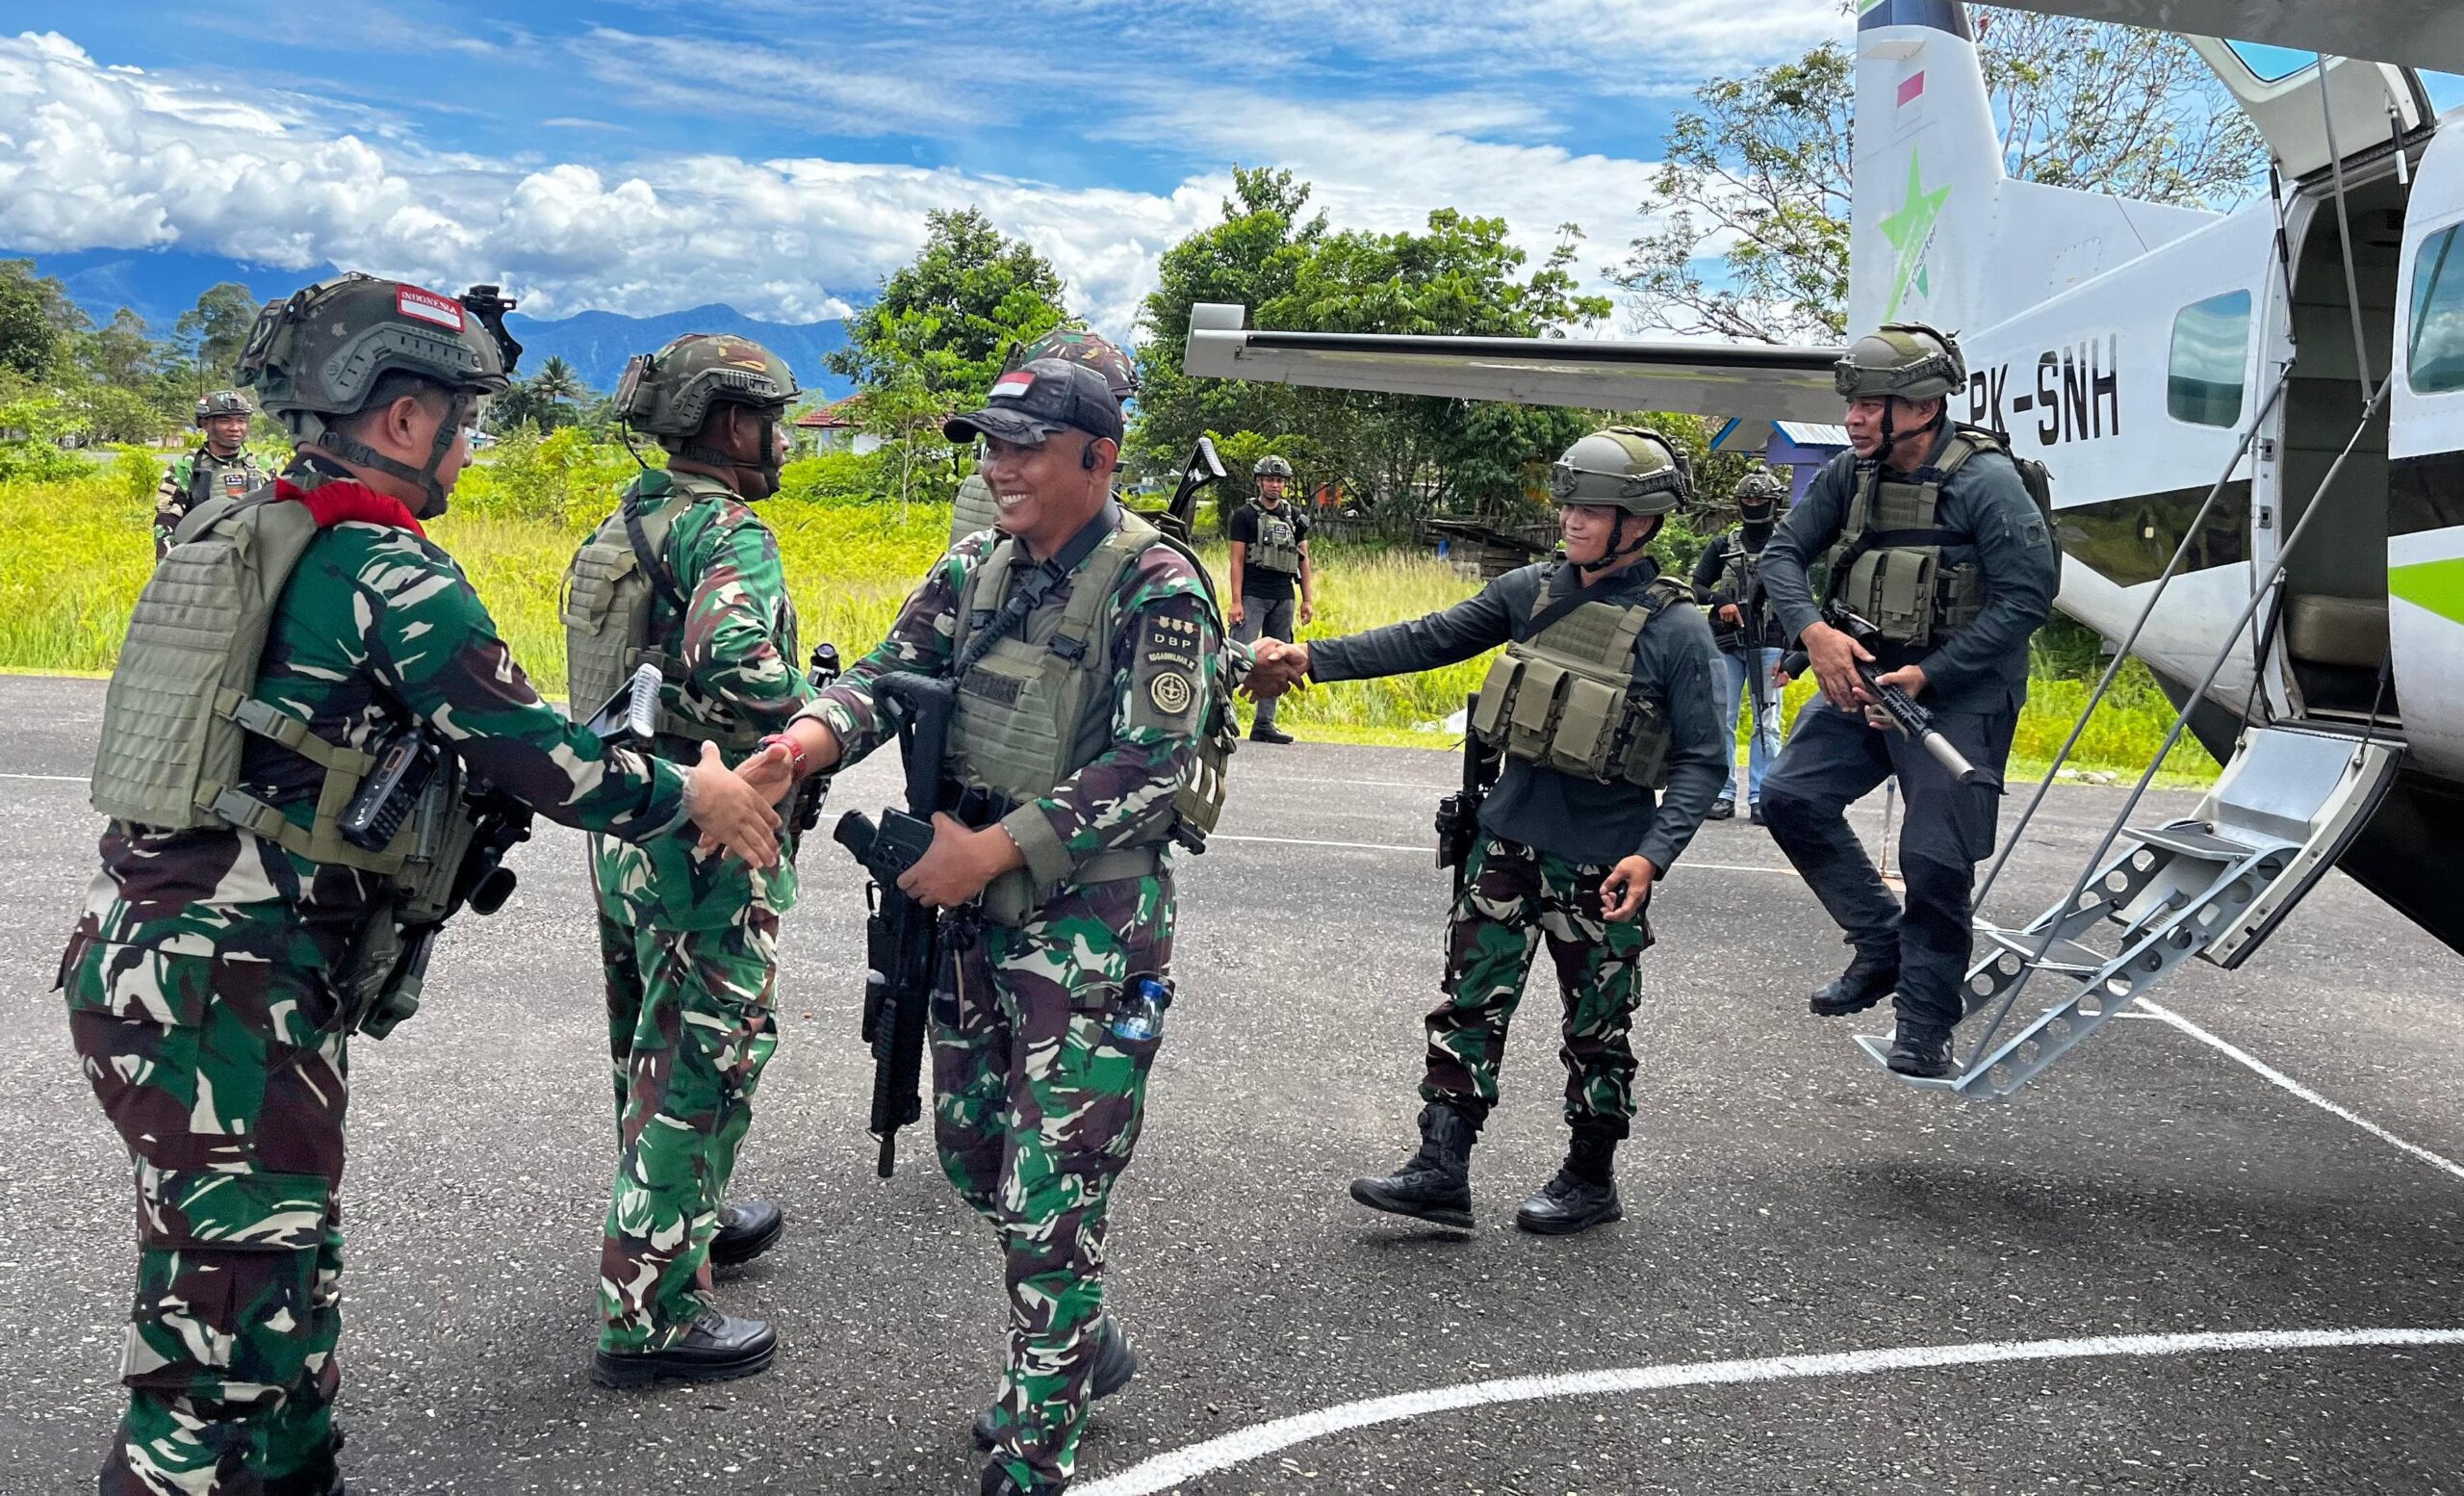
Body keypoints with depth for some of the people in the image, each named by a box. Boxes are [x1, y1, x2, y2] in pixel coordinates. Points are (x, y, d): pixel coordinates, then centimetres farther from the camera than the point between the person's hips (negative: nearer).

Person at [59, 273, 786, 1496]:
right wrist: (694, 797, 1)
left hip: (141, 958, 10)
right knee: (226, 1336, 0)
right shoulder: (385, 571, -15)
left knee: (285, 1277, 21)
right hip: (232, 999, -10)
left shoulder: (238, 534, 12)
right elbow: (538, 759, -15)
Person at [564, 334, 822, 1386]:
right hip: (706, 836, -10)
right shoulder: (728, 533, -17)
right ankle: (649, 1312, 4)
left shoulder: (628, 522, 12)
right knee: (701, 1059, -2)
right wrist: (817, 725, -16)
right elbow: (740, 670, -33)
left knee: (655, 1040, 22)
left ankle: (689, 1218, 42)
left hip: (623, 824, 10)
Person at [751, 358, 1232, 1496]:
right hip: (974, 912, 8)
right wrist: (814, 733, -19)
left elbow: (1150, 769, -19)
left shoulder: (1155, 589, -14)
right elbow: (891, 670, 4)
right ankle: (1085, 1345, 42)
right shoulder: (976, 566, 8)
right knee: (975, 1158, 19)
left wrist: (996, 847, -24)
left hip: (1091, 928, -7)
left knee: (1048, 1200, -2)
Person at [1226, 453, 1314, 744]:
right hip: (1253, 596, -5)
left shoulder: (1295, 518, 13)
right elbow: (1237, 560, -4)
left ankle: (1264, 725, 10)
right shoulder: (1245, 515, 0)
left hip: (1283, 598, 5)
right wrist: (1236, 601, -11)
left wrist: (1308, 600, 7)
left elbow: (1304, 561, 14)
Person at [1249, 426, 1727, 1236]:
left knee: (1596, 1026, 10)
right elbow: (1426, 640, 2)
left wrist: (1654, 853, -22)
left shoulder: (1676, 628, -11)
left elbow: (1702, 760, -10)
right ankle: (1441, 1169, 11)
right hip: (1509, 840, 4)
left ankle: (1591, 1179, 27)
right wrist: (1311, 659, -6)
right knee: (1469, 1002, 4)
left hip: (1601, 861, -4)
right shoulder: (1532, 590, 2)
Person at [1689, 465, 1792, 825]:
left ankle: (1760, 798, 1)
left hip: (1769, 645, -2)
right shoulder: (1723, 545, 11)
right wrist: (1719, 600, -12)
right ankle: (1723, 795, 7)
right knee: (1721, 721, 2)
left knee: (1767, 724, -3)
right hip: (1725, 645, 2)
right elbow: (1695, 587, 11)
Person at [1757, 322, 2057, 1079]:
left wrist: (1929, 676, -22)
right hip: (1865, 679, 7)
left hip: (1958, 697, -6)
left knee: (1934, 861, -5)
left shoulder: (1987, 482, -16)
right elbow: (1782, 553, 4)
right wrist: (1814, 631, -16)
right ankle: (1882, 946, 15)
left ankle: (1926, 1017, 13)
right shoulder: (1851, 474, 1)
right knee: (1790, 797, 0)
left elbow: (2027, 598, -18)